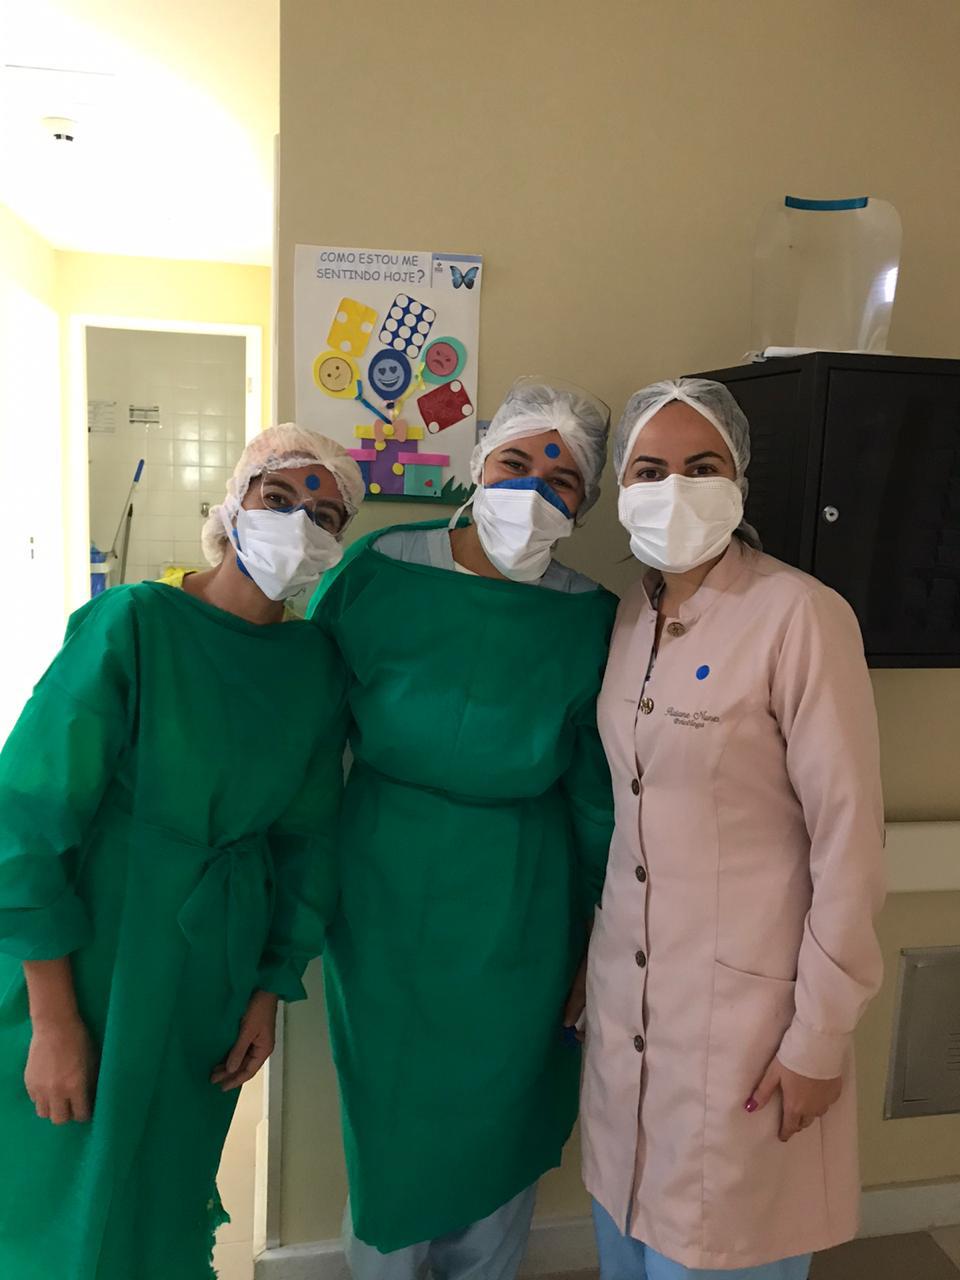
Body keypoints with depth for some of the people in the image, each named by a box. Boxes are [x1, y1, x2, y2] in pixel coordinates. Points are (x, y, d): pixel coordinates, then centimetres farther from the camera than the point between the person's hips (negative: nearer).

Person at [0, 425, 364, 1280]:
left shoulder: (317, 667, -3)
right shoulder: (131, 623, -16)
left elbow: (305, 839, 6)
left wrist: (272, 989, 7)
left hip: (216, 972, 4)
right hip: (89, 954, -3)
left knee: (167, 1187, 21)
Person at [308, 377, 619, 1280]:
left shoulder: (591, 619, -9)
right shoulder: (377, 573, -12)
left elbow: (596, 793, 0)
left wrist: (601, 936, 7)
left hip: (517, 922, 1)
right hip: (382, 902, 0)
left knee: (495, 1129, 20)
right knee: (386, 1119, 20)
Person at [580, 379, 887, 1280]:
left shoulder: (798, 615, -16)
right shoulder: (632, 614, 3)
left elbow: (849, 835, -15)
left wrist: (819, 1037, -11)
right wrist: (599, 962, 13)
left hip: (745, 1003, -5)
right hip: (626, 989, 6)